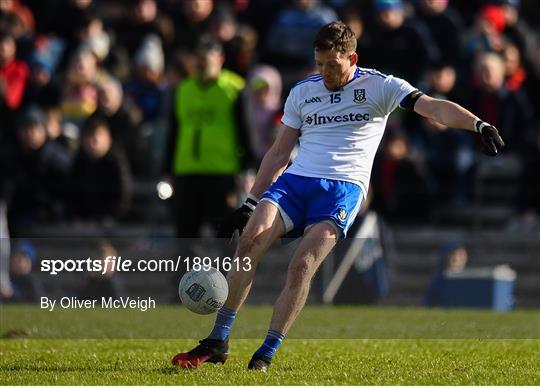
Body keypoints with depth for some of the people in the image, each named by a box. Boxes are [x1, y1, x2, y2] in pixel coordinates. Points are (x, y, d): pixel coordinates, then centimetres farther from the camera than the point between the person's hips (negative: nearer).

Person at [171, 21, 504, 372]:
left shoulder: (378, 87, 3)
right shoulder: (302, 92, 16)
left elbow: (434, 107, -9)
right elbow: (279, 153, 21)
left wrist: (479, 124, -26)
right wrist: (248, 206, 17)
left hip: (343, 188, -4)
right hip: (294, 181, 4)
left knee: (303, 265, -23)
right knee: (249, 241, -20)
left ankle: (266, 356, -15)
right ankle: (218, 343, -14)